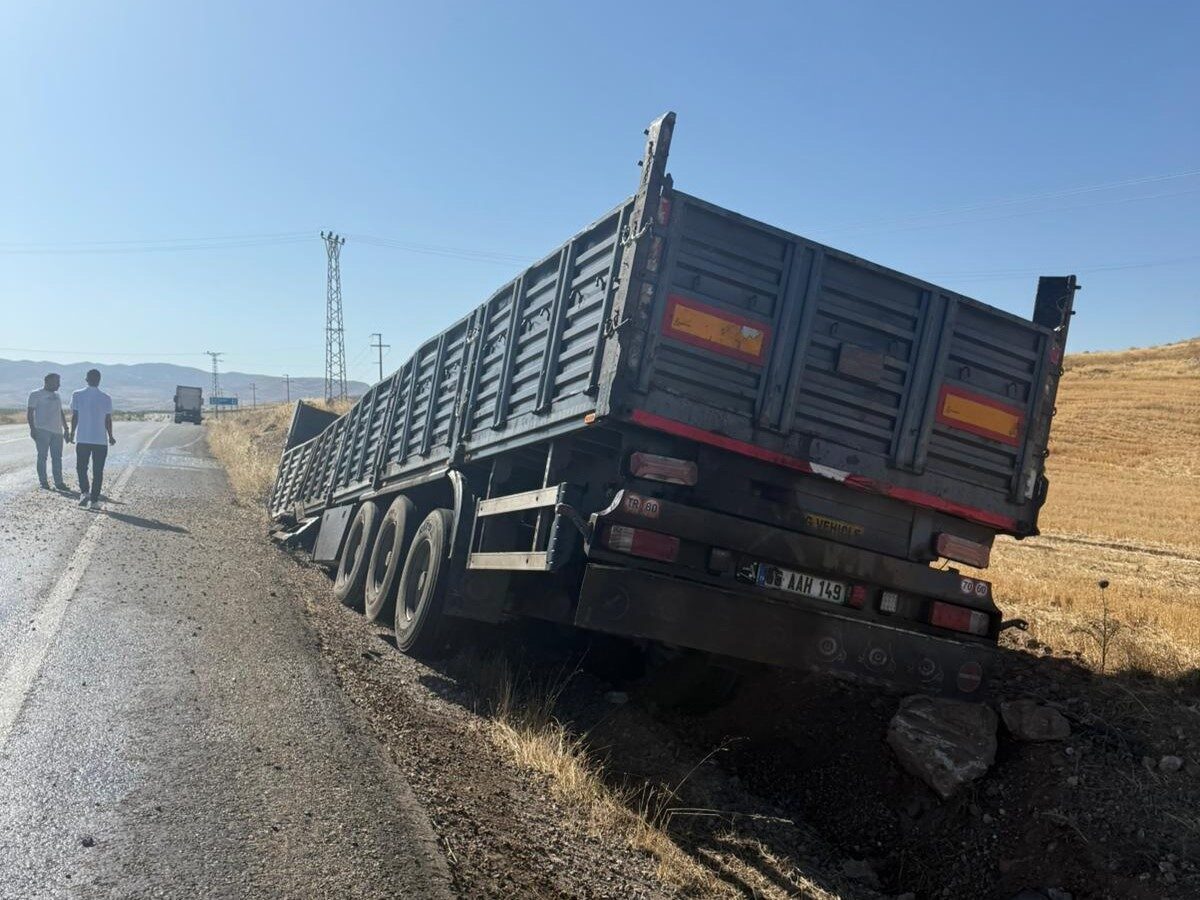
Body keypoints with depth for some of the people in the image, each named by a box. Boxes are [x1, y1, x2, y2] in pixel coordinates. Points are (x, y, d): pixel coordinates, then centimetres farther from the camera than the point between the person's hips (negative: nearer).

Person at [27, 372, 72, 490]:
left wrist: (65, 428, 20)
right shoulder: (36, 394, 0)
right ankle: (43, 481, 3)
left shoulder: (56, 395, 20)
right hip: (42, 430, -6)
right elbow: (29, 412, -5)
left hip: (57, 431, 6)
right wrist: (32, 428, -13)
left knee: (57, 457, 4)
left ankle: (58, 482, 6)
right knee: (42, 456, -1)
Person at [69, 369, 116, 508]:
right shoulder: (106, 398, -2)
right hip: (101, 440, 0)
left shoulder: (77, 395, -1)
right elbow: (108, 420, 1)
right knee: (98, 471, 5)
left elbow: (74, 416, 0)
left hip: (82, 439, 0)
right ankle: (94, 499, 5)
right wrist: (110, 437, 13)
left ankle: (84, 491, -7)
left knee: (81, 467, 13)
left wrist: (72, 433, 11)